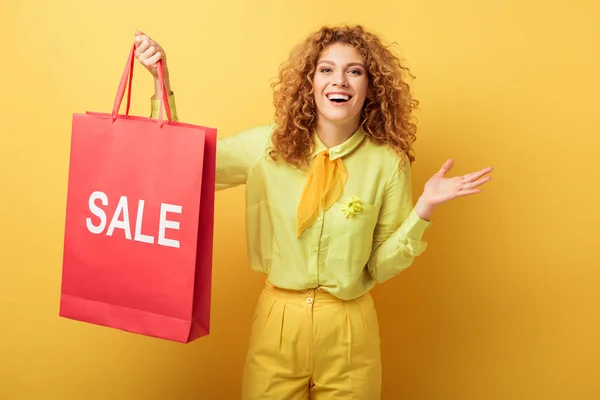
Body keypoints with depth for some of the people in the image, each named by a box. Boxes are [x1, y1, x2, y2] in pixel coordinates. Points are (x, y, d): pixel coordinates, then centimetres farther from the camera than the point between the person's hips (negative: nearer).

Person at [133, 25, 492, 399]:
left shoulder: (388, 163, -8)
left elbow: (380, 266, -2)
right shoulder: (269, 145, -5)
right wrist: (162, 81, -8)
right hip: (277, 322, 1)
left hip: (348, 330, 0)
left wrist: (424, 208, -15)